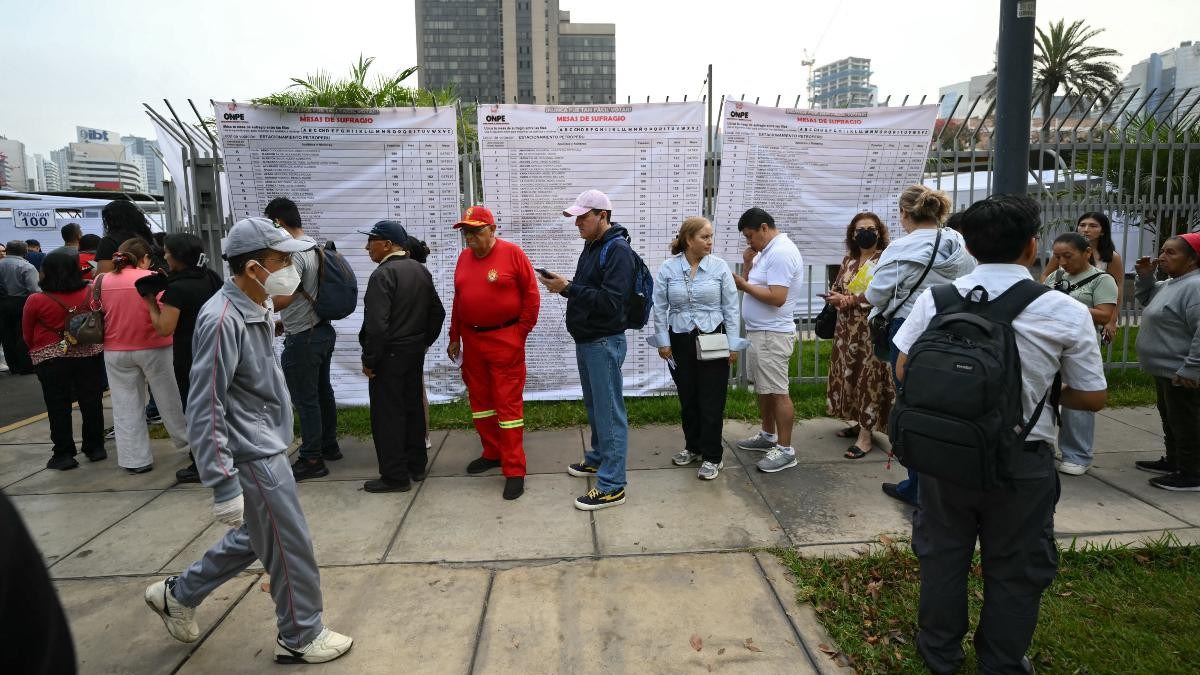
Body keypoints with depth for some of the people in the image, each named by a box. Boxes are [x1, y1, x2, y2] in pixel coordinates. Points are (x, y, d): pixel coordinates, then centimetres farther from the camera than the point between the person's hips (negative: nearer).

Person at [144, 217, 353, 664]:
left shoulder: (256, 310, 5)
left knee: (254, 538, 23)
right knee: (291, 548, 5)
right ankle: (300, 637, 24)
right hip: (254, 458, -9)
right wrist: (224, 486, -23)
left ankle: (178, 594, 40)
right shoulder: (223, 320, -24)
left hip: (266, 448, 9)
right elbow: (205, 411, -24)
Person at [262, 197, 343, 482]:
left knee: (305, 399, 0)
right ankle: (329, 445, 32)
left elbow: (284, 298, -29)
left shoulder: (293, 253, -20)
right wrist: (286, 322, 23)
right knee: (323, 391, 19)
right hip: (323, 330, 9)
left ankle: (312, 460, 8)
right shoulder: (316, 246, 9)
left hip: (303, 338, -9)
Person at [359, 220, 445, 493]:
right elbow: (437, 312, 12)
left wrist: (369, 360, -14)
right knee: (413, 408, 16)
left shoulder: (383, 275, -18)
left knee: (388, 415, 0)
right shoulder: (421, 270, 8)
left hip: (390, 355, -8)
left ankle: (395, 476, 7)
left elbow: (377, 324, -23)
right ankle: (417, 465, 27)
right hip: (415, 352, 8)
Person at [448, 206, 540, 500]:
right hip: (472, 340, 6)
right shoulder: (464, 258, 8)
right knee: (480, 400, 15)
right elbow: (458, 300, 14)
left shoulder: (512, 253, -9)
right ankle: (492, 453, 32)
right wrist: (454, 337, 14)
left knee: (508, 404, -3)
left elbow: (531, 295, -7)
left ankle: (514, 470, 4)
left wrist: (521, 333, -8)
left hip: (505, 341, -6)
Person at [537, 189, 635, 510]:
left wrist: (568, 288, -25)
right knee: (594, 405, 21)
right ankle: (598, 458, 38)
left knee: (609, 412, -5)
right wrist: (564, 285, 0)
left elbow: (610, 301, -26)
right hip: (586, 340, 10)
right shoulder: (592, 246, 13)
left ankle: (612, 486, 1)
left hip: (605, 343, -10)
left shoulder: (618, 251, -17)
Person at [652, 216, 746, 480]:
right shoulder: (668, 268, -3)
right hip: (680, 341, 2)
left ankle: (712, 456, 12)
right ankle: (693, 447, 31)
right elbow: (660, 308, 2)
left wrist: (733, 344, -3)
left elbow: (730, 307, -1)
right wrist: (662, 341, -1)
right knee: (687, 398, 13)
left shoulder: (719, 266, -4)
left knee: (711, 400, 1)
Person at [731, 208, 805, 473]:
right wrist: (747, 264, 0)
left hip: (772, 334, -10)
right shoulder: (767, 251, 14)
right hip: (758, 331, 10)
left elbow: (777, 298, -24)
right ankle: (768, 436, 32)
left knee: (777, 391, -4)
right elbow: (756, 285, 14)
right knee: (763, 388, 19)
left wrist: (744, 285, -17)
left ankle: (785, 450, 3)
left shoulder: (781, 253, -17)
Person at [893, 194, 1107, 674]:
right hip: (1022, 461, -1)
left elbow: (904, 372, -1)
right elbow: (1092, 398, -3)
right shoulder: (1068, 313, -11)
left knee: (942, 557, 19)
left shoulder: (935, 299, -8)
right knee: (1015, 570, 18)